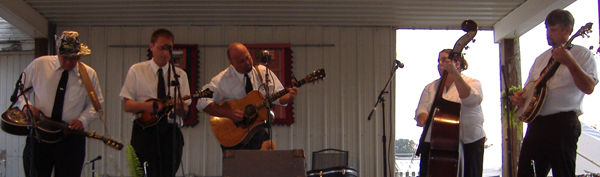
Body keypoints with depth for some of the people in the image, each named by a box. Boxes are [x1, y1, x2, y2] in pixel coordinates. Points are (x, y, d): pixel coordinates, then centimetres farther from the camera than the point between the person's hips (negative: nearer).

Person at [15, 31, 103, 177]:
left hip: (71, 138, 0)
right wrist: (25, 105, -6)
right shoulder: (39, 65, 4)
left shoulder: (89, 74, 4)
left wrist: (83, 120, -10)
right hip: (39, 134, 0)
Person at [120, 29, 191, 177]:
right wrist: (146, 106, -18)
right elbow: (127, 105, 1)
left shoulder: (180, 74, 11)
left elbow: (184, 111, 4)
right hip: (145, 130, -2)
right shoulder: (136, 71, 7)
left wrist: (180, 107, -20)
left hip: (170, 132, 2)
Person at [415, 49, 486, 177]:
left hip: (468, 141, -2)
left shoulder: (472, 83, 4)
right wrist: (423, 117, -21)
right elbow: (421, 110, 4)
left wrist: (454, 73, -24)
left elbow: (470, 99, -17)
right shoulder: (431, 87, 15)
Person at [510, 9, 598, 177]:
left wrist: (570, 62, -26)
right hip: (536, 123, 6)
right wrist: (519, 96, 6)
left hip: (563, 123, -6)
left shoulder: (582, 54, 0)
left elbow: (588, 88, -15)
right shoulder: (541, 59, 20)